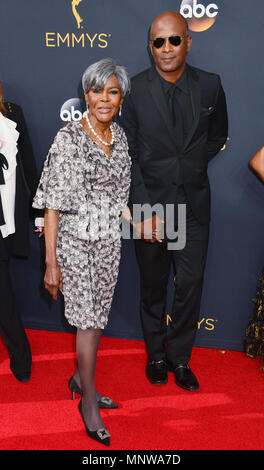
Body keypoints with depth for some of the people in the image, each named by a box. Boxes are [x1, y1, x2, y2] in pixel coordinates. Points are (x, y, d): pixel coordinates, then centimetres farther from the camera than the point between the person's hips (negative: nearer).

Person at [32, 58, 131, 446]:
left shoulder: (119, 135, 5)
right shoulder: (69, 138, -15)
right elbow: (53, 204, -16)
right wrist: (51, 263, -17)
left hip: (109, 240, 6)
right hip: (76, 241, -6)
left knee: (97, 316, 16)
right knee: (88, 320, 1)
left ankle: (81, 378, 39)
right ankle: (89, 402, 20)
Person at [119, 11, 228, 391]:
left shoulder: (210, 86, -1)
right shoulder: (134, 90, -7)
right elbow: (128, 157, -7)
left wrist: (192, 168, 6)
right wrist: (143, 210, -13)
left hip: (193, 206, 1)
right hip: (151, 206, -1)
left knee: (190, 286, 5)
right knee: (153, 287, 13)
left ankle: (180, 358, 28)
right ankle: (156, 355, 35)